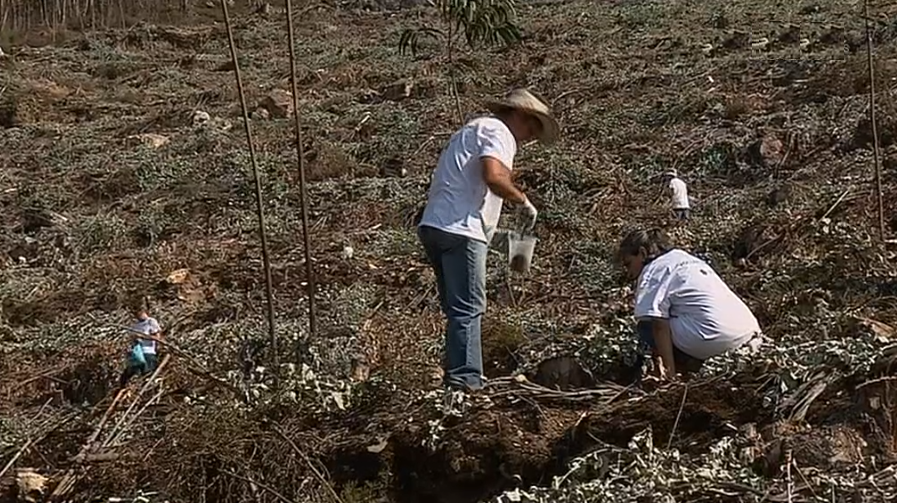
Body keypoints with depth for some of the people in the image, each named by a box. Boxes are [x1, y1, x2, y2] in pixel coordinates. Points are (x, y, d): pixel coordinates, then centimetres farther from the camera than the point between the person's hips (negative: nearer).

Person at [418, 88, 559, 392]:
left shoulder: (475, 130, 29)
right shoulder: (498, 132, -2)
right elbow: (493, 177, -20)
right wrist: (524, 201, -6)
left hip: (434, 226, 10)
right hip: (459, 229, -10)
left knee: (460, 310, 12)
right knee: (467, 309, -10)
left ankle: (455, 379, 13)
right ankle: (464, 381, -12)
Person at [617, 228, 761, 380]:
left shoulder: (654, 270, 2)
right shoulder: (686, 258, 29)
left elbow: (660, 325, -7)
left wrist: (670, 372, -10)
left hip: (716, 337, -9)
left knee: (646, 327, 6)